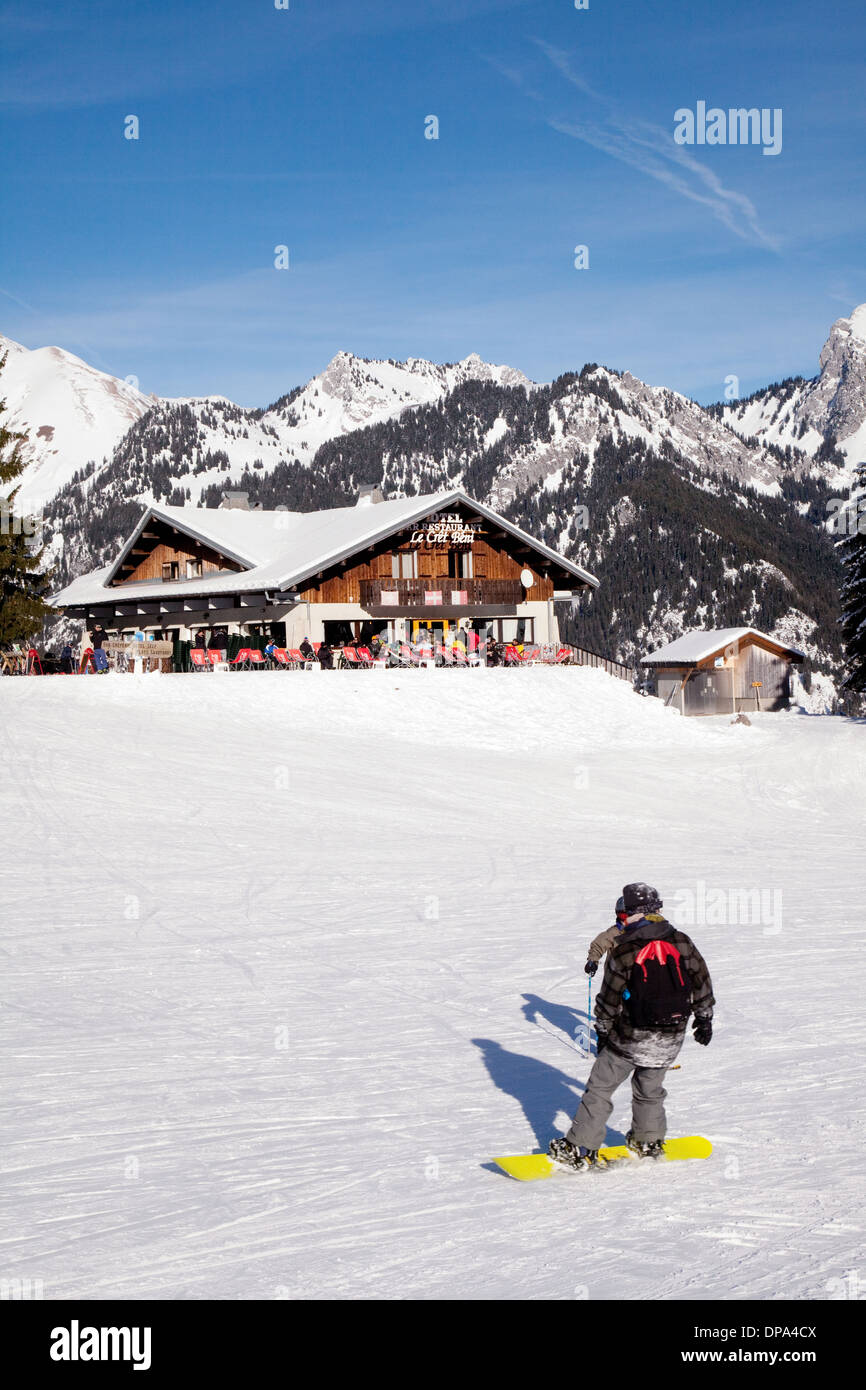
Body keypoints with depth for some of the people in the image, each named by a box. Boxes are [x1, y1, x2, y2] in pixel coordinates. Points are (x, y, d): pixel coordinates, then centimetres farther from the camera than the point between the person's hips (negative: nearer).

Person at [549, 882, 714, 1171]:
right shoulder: (682, 943, -3)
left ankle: (581, 1150, 6)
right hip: (671, 1038, 4)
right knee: (650, 1088, 24)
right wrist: (704, 1017, 21)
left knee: (600, 1088, 6)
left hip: (631, 1038, -4)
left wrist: (602, 1031, 6)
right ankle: (649, 1142, 35)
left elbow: (610, 998, -8)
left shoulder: (623, 951, -15)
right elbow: (702, 982, 8)